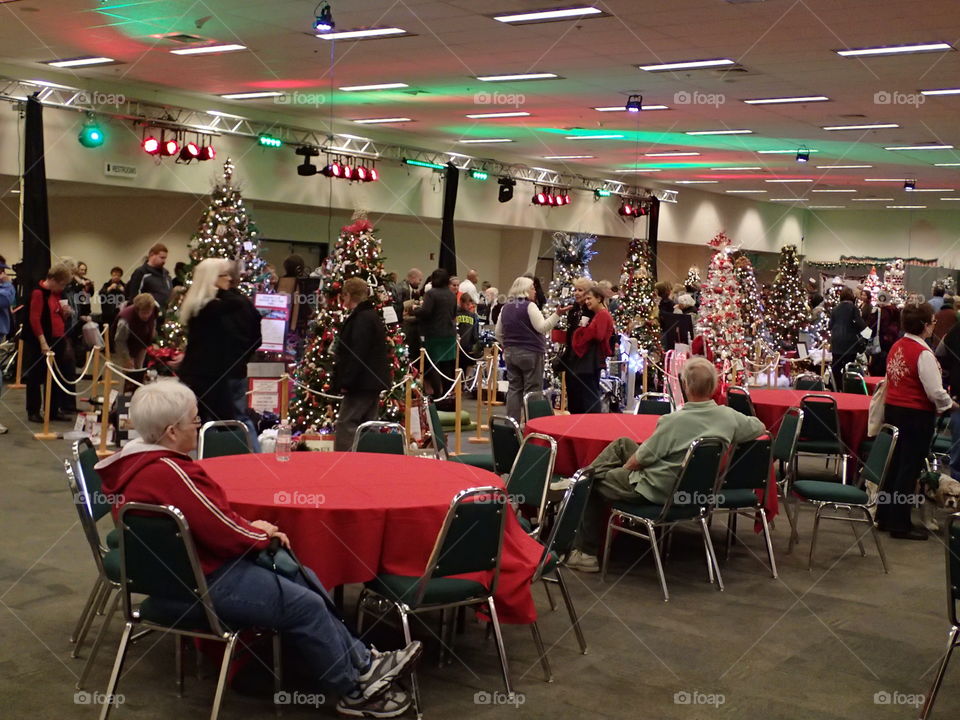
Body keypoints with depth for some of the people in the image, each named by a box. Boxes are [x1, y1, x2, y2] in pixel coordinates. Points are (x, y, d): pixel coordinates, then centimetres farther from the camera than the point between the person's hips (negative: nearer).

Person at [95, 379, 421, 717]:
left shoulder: (137, 459, 5)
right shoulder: (169, 473, -28)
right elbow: (226, 532, -24)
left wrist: (252, 528, 0)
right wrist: (262, 533, -3)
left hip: (185, 564, 11)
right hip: (203, 584, -11)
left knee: (301, 576, 13)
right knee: (305, 606, -6)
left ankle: (362, 661, 18)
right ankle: (354, 692, 12)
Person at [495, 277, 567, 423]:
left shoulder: (506, 308, 11)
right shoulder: (529, 306, -11)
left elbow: (498, 333, 17)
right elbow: (542, 327, -19)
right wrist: (557, 315, -24)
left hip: (510, 353, 7)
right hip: (530, 353, -7)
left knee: (514, 389, 9)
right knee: (532, 391, -3)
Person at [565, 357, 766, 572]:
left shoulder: (674, 421, -29)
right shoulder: (729, 416, -13)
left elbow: (638, 461, -17)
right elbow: (760, 428, 9)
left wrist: (622, 470, 4)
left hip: (656, 491, -7)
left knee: (593, 484, 16)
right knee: (622, 444, 22)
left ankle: (586, 553, 24)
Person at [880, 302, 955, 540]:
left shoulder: (896, 347, 4)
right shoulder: (923, 353, -19)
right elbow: (935, 392, -20)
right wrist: (950, 404, 2)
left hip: (892, 410, 8)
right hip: (916, 415, -8)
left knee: (894, 465, 16)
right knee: (910, 469, 2)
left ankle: (884, 517, 25)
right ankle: (900, 524, 9)